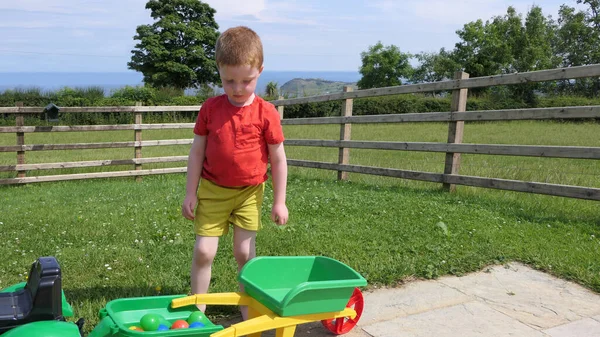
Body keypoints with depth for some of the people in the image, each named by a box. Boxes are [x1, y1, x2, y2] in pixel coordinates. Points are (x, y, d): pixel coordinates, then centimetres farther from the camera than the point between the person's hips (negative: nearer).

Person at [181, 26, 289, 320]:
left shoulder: (266, 113, -10)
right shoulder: (210, 108, -5)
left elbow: (278, 159, -4)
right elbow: (197, 152, 1)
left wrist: (279, 201, -3)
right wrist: (190, 193, 0)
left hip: (249, 192, -1)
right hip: (212, 190, 1)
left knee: (245, 252, 6)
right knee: (204, 251, 1)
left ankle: (247, 304, 26)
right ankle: (197, 306, 20)